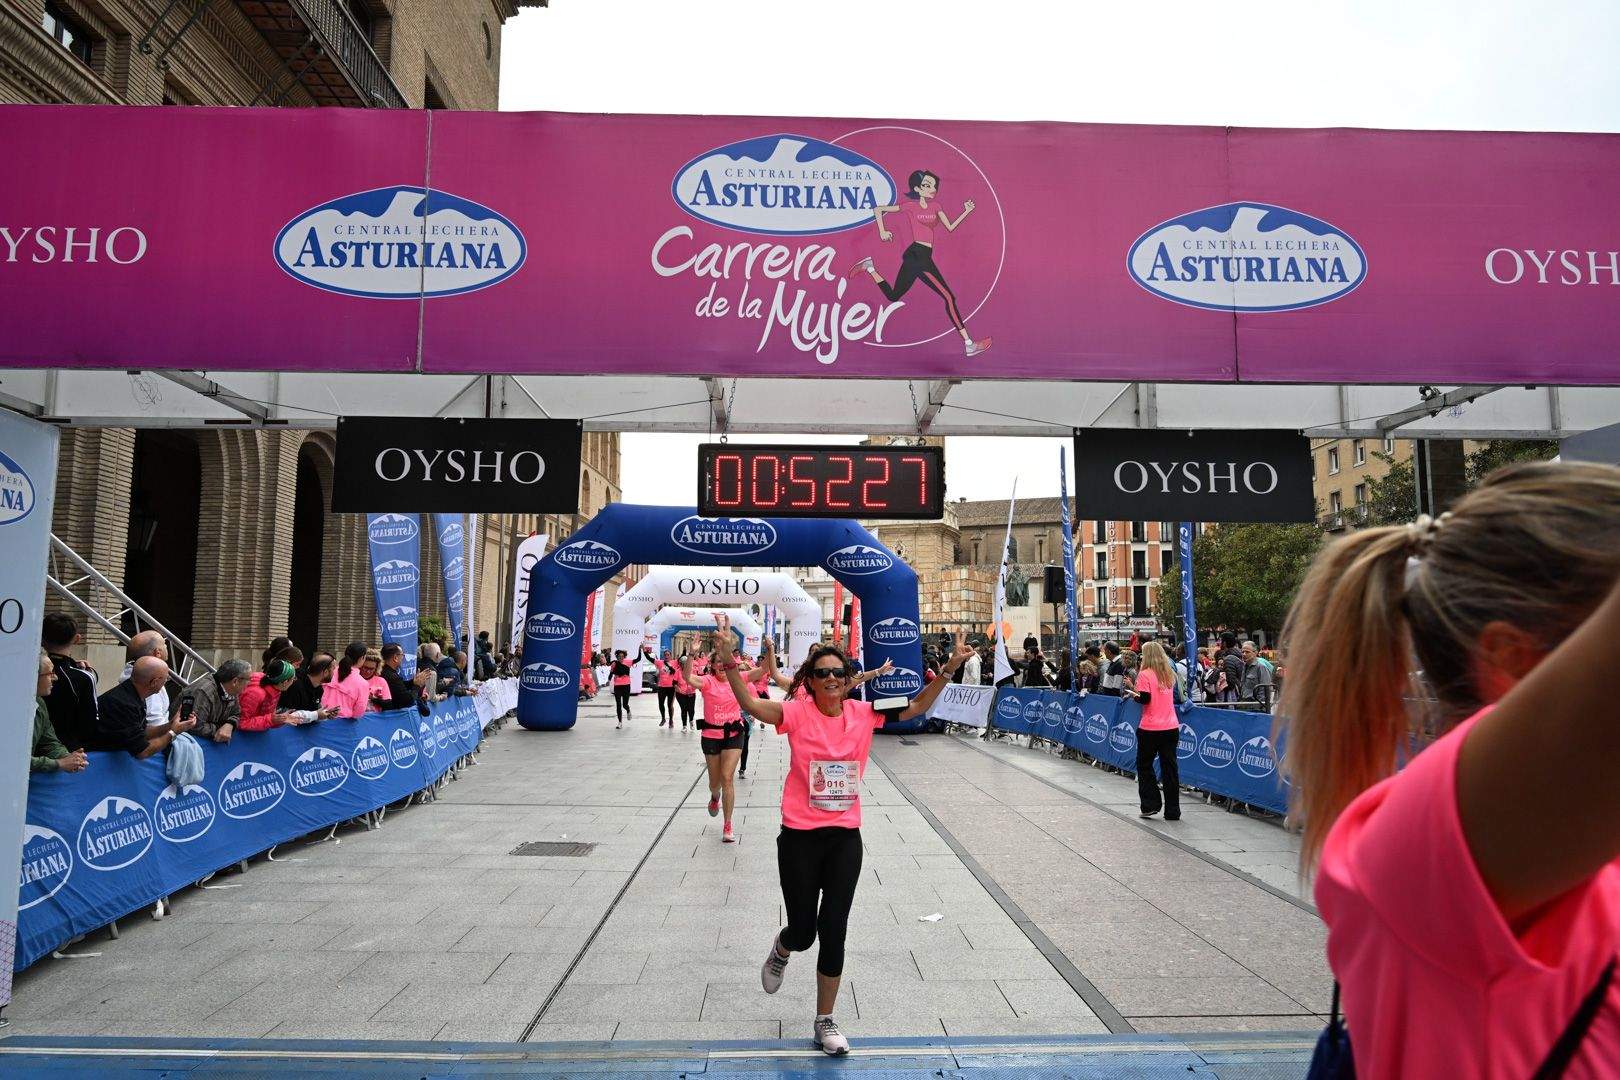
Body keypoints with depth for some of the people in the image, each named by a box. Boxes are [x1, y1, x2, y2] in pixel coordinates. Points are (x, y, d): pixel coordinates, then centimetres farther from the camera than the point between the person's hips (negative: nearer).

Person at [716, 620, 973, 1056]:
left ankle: (825, 1022, 25)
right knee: (803, 931, 7)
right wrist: (729, 662, -37)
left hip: (846, 837, 2)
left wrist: (948, 670, -8)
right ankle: (780, 951, 47)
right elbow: (751, 705, -23)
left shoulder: (862, 714, -1)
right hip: (800, 837, -2)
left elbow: (915, 707, 3)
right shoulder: (798, 713, -10)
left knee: (834, 931, 6)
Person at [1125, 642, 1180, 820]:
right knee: (1170, 768, 7)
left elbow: (1144, 698, -16)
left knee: (1144, 766, 11)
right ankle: (1172, 811, 8)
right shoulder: (1169, 674, 10)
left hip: (1151, 729, -5)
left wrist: (1132, 694, 4)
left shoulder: (1145, 674, -8)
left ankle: (1150, 805, 7)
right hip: (1171, 728, 5)